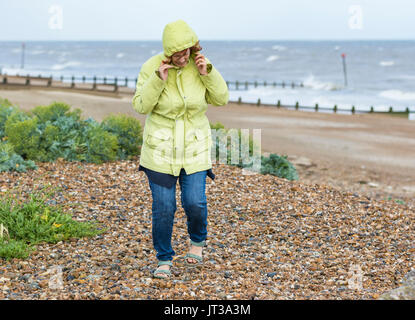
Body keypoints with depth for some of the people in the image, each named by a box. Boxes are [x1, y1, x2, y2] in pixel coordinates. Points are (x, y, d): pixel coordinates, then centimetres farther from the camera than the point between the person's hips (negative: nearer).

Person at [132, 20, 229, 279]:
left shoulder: (198, 64, -8)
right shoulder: (152, 67, -14)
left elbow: (221, 98, -4)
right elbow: (141, 106, -13)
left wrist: (208, 73, -20)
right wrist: (158, 79, -26)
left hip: (193, 146, 1)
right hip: (161, 147, -1)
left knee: (195, 202, -2)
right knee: (163, 206, 0)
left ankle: (198, 240, 31)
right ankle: (164, 259, 21)